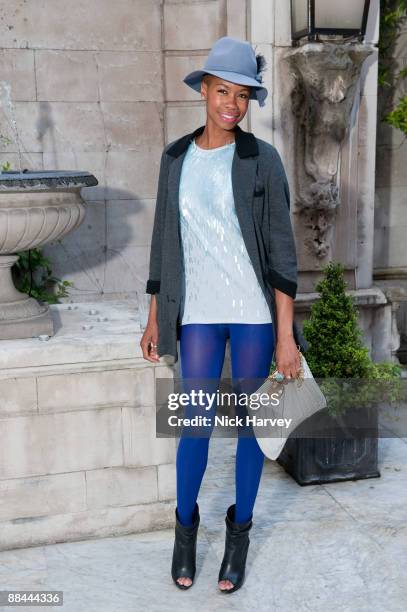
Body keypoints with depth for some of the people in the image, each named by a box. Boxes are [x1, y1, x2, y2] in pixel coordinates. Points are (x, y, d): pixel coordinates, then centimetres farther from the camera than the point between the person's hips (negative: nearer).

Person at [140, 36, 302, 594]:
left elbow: (281, 248, -7)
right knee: (197, 424, 4)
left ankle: (239, 532, 30)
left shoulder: (263, 159, -5)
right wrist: (155, 318, 8)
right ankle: (186, 524, 31)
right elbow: (164, 242, 8)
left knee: (249, 423, 8)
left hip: (254, 307, -2)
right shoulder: (176, 157, 5)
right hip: (199, 311, 2)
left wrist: (286, 334, -11)